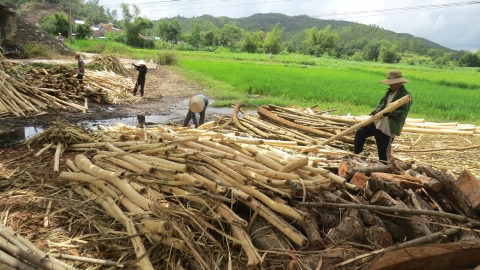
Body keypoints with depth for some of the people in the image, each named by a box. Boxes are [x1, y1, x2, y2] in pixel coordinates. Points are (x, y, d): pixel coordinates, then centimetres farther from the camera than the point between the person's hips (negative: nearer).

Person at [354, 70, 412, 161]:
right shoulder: (389, 92, 11)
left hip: (389, 129, -7)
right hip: (378, 123, 7)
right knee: (360, 132, -1)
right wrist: (377, 109, -8)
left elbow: (404, 113, -20)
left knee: (384, 152, 3)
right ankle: (356, 154, 9)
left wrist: (392, 113, -38)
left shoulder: (406, 96, -13)